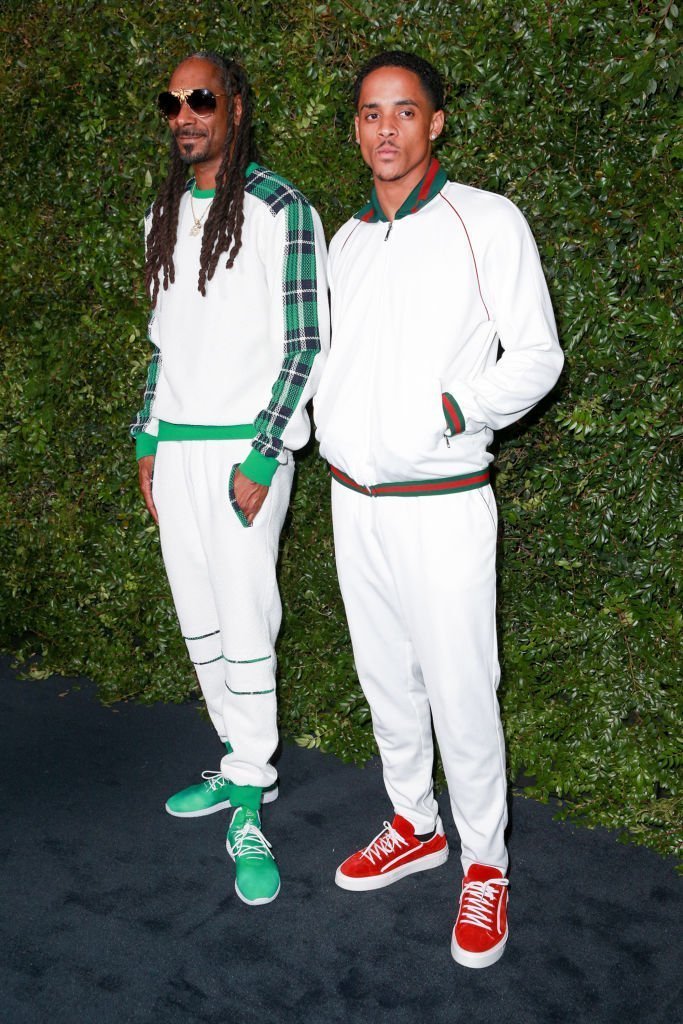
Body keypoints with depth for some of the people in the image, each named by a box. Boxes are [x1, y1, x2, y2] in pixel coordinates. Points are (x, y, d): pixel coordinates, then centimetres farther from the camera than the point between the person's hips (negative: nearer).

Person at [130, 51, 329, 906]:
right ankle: (246, 763, 26)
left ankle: (247, 806, 6)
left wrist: (262, 457, -15)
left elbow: (305, 345, -9)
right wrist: (148, 440, 14)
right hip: (176, 446, 7)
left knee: (244, 623, -6)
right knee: (199, 621, 10)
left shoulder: (281, 211, -5)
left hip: (244, 447, -7)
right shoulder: (164, 217, 15)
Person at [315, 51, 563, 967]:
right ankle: (414, 827, 35)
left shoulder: (488, 223, -5)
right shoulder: (347, 240, 12)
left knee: (460, 693, 0)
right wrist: (327, 413, 7)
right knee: (385, 677, 16)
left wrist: (460, 409, -22)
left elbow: (536, 355, -6)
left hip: (441, 504, -6)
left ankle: (485, 865, 20)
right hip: (353, 500, 6)